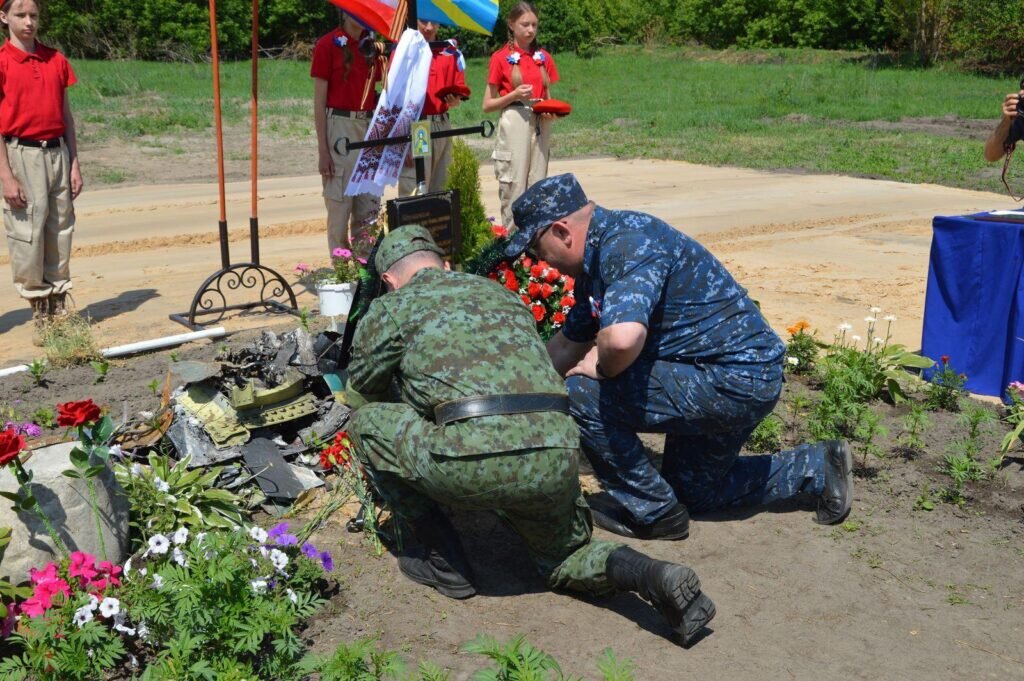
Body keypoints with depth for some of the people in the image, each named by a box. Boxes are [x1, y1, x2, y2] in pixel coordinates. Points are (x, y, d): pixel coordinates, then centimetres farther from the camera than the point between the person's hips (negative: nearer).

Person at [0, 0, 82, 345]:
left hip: (57, 152, 5)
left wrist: (74, 164, 9)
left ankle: (59, 308, 18)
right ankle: (40, 316, 6)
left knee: (60, 232, 8)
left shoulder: (56, 60, 9)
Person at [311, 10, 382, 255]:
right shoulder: (327, 45, -4)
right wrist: (323, 150, -12)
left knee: (370, 205, 7)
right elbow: (319, 101, -6)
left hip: (369, 127, 6)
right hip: (339, 127, -6)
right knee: (340, 203, -3)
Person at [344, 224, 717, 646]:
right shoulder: (502, 294, 31)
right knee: (562, 558, 32)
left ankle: (444, 562, 20)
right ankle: (655, 578, 2)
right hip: (556, 463, 6)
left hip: (476, 460, -6)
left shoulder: (391, 307, 15)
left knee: (366, 425, 19)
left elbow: (361, 396, 28)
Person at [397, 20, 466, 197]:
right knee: (413, 192, -7)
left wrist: (454, 101, -11)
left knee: (438, 189, 9)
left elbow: (459, 95, 14)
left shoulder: (451, 53, 10)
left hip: (442, 127, 4)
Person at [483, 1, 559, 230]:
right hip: (514, 125, -4)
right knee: (514, 186, -6)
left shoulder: (544, 58, 12)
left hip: (540, 125, 4)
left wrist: (552, 112, -3)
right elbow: (487, 105, 0)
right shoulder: (501, 58, 0)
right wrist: (514, 95, -15)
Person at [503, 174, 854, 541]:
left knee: (582, 395, -19)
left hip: (735, 382, -11)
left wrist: (600, 368, -20)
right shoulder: (596, 261, 9)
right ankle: (816, 467, 30)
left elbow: (623, 337, -42)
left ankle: (651, 511, -1)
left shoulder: (628, 244, -24)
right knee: (693, 492, 26)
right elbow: (567, 345, 21)